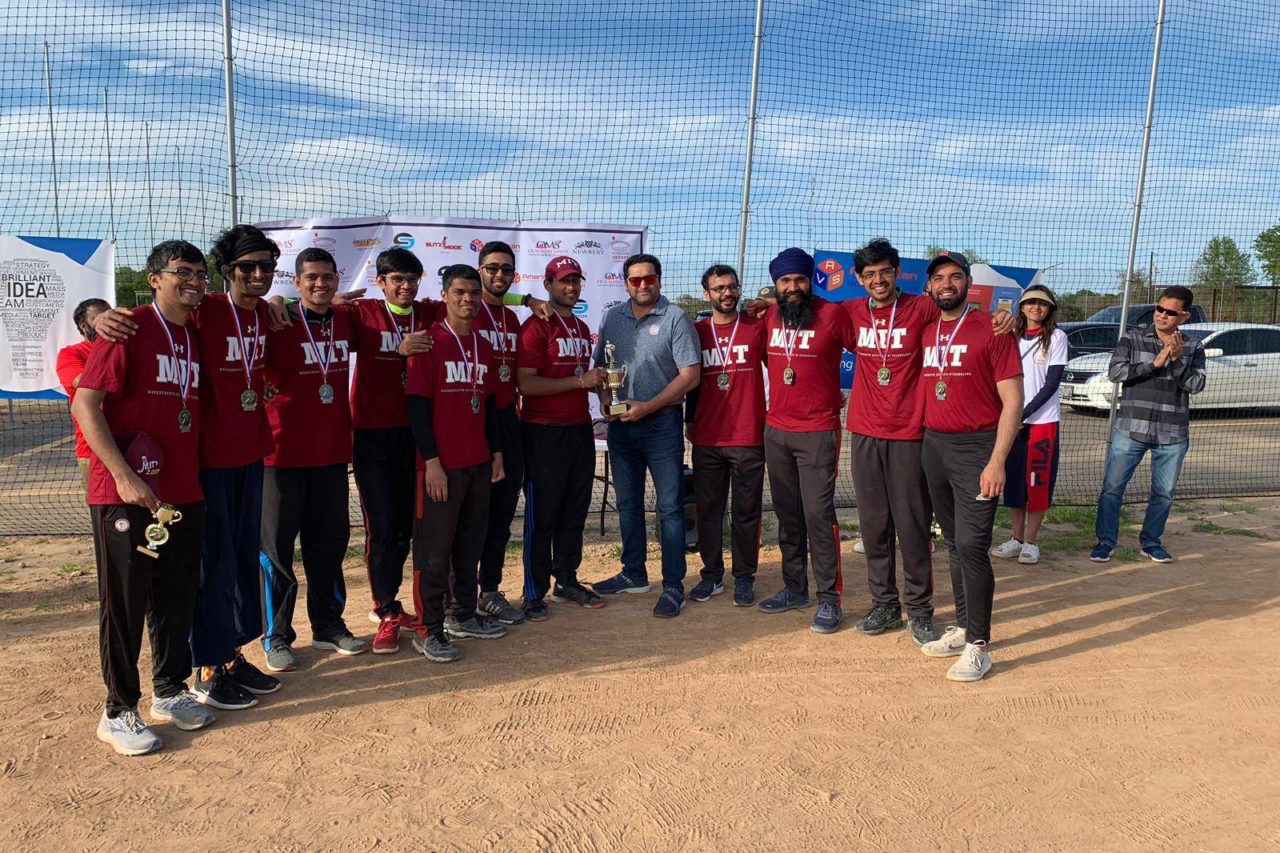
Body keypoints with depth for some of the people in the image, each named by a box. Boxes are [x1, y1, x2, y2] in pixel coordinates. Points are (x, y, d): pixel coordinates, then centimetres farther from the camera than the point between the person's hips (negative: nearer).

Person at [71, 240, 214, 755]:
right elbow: (84, 404, -14)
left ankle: (170, 692, 30)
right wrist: (124, 475, -19)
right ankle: (119, 712, 18)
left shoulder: (197, 337, 12)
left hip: (184, 494, 7)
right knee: (125, 604, 4)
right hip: (127, 495, -6)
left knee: (178, 598, 15)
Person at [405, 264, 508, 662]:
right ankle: (429, 630, 10)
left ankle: (464, 616, 28)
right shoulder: (430, 343, -8)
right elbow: (417, 405, -12)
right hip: (442, 465, -7)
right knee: (435, 548, 0)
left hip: (479, 464, 7)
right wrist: (431, 461, -16)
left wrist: (496, 452, 15)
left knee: (471, 543, 14)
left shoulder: (483, 346, 12)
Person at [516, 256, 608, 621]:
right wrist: (579, 380, -20)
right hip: (544, 432, -8)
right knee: (542, 515, 0)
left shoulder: (581, 328, 17)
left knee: (575, 511, 13)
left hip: (580, 428, 8)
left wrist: (598, 382, 9)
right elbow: (525, 384, -19)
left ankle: (567, 582, 26)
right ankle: (534, 593, 11)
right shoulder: (536, 326, -9)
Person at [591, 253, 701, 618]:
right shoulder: (612, 318, 8)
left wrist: (647, 407, -16)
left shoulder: (676, 319, -7)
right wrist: (603, 398, -5)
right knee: (628, 503, 15)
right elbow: (599, 365, 15)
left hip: (661, 423, -5)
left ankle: (673, 586, 7)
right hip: (620, 424, 5)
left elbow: (690, 375, -12)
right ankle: (634, 573, 29)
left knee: (670, 507, 0)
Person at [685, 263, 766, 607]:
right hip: (707, 439, 3)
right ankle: (712, 575, 21)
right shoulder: (697, 332, 8)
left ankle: (744, 577, 18)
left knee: (746, 511, 5)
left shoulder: (757, 327, 0)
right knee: (708, 510, 9)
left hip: (749, 437, -2)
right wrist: (690, 420, 17)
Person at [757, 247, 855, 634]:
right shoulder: (769, 317, 7)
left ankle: (830, 598, 4)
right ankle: (794, 588, 25)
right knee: (787, 514, 12)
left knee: (818, 514, -5)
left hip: (818, 432, -5)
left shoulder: (833, 314, -9)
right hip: (775, 430, 5)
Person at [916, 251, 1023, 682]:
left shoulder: (991, 329, -6)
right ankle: (963, 628, 25)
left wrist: (997, 461, -17)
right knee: (953, 544, 13)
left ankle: (978, 646, 0)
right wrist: (924, 444, 8)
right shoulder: (926, 333, 11)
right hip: (933, 445, 6)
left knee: (971, 546, -9)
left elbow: (1012, 400, -10)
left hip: (976, 448, -6)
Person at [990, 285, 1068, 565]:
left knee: (1038, 481, 0)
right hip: (1011, 418, 4)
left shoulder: (1056, 337, -2)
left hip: (1043, 419, -3)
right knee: (1013, 479, 7)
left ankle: (1030, 542, 8)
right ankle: (1017, 538, 17)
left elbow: (1053, 382, -7)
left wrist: (1027, 411, -15)